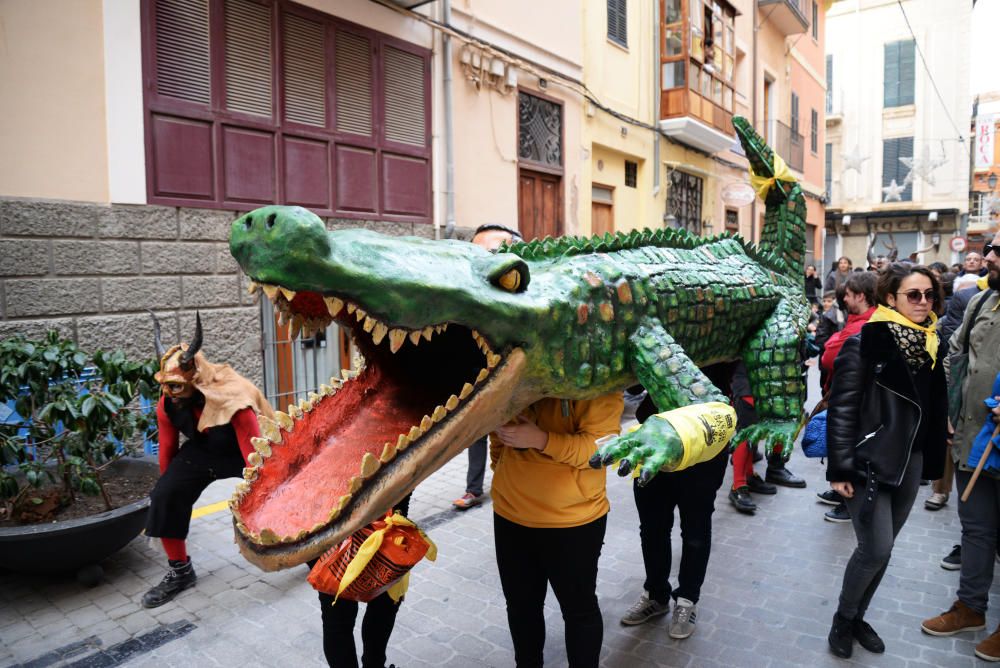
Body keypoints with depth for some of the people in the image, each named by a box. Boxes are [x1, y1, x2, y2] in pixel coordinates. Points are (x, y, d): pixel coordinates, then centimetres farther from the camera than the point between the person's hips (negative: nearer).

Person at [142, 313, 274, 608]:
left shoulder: (233, 400, -37)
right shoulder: (167, 404, -19)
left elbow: (254, 453, -33)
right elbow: (168, 447, -2)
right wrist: (168, 484, 9)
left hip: (240, 450, -4)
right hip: (202, 452, 5)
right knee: (164, 498, -11)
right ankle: (179, 572, 9)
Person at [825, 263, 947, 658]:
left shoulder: (928, 344, 7)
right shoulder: (864, 344, -13)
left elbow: (934, 406, 15)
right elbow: (841, 408, -14)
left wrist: (929, 460, 13)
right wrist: (840, 468, -16)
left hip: (909, 462, 6)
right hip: (870, 462, -6)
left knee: (881, 549, 13)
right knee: (875, 549, -6)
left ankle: (857, 618, 31)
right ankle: (842, 620, 17)